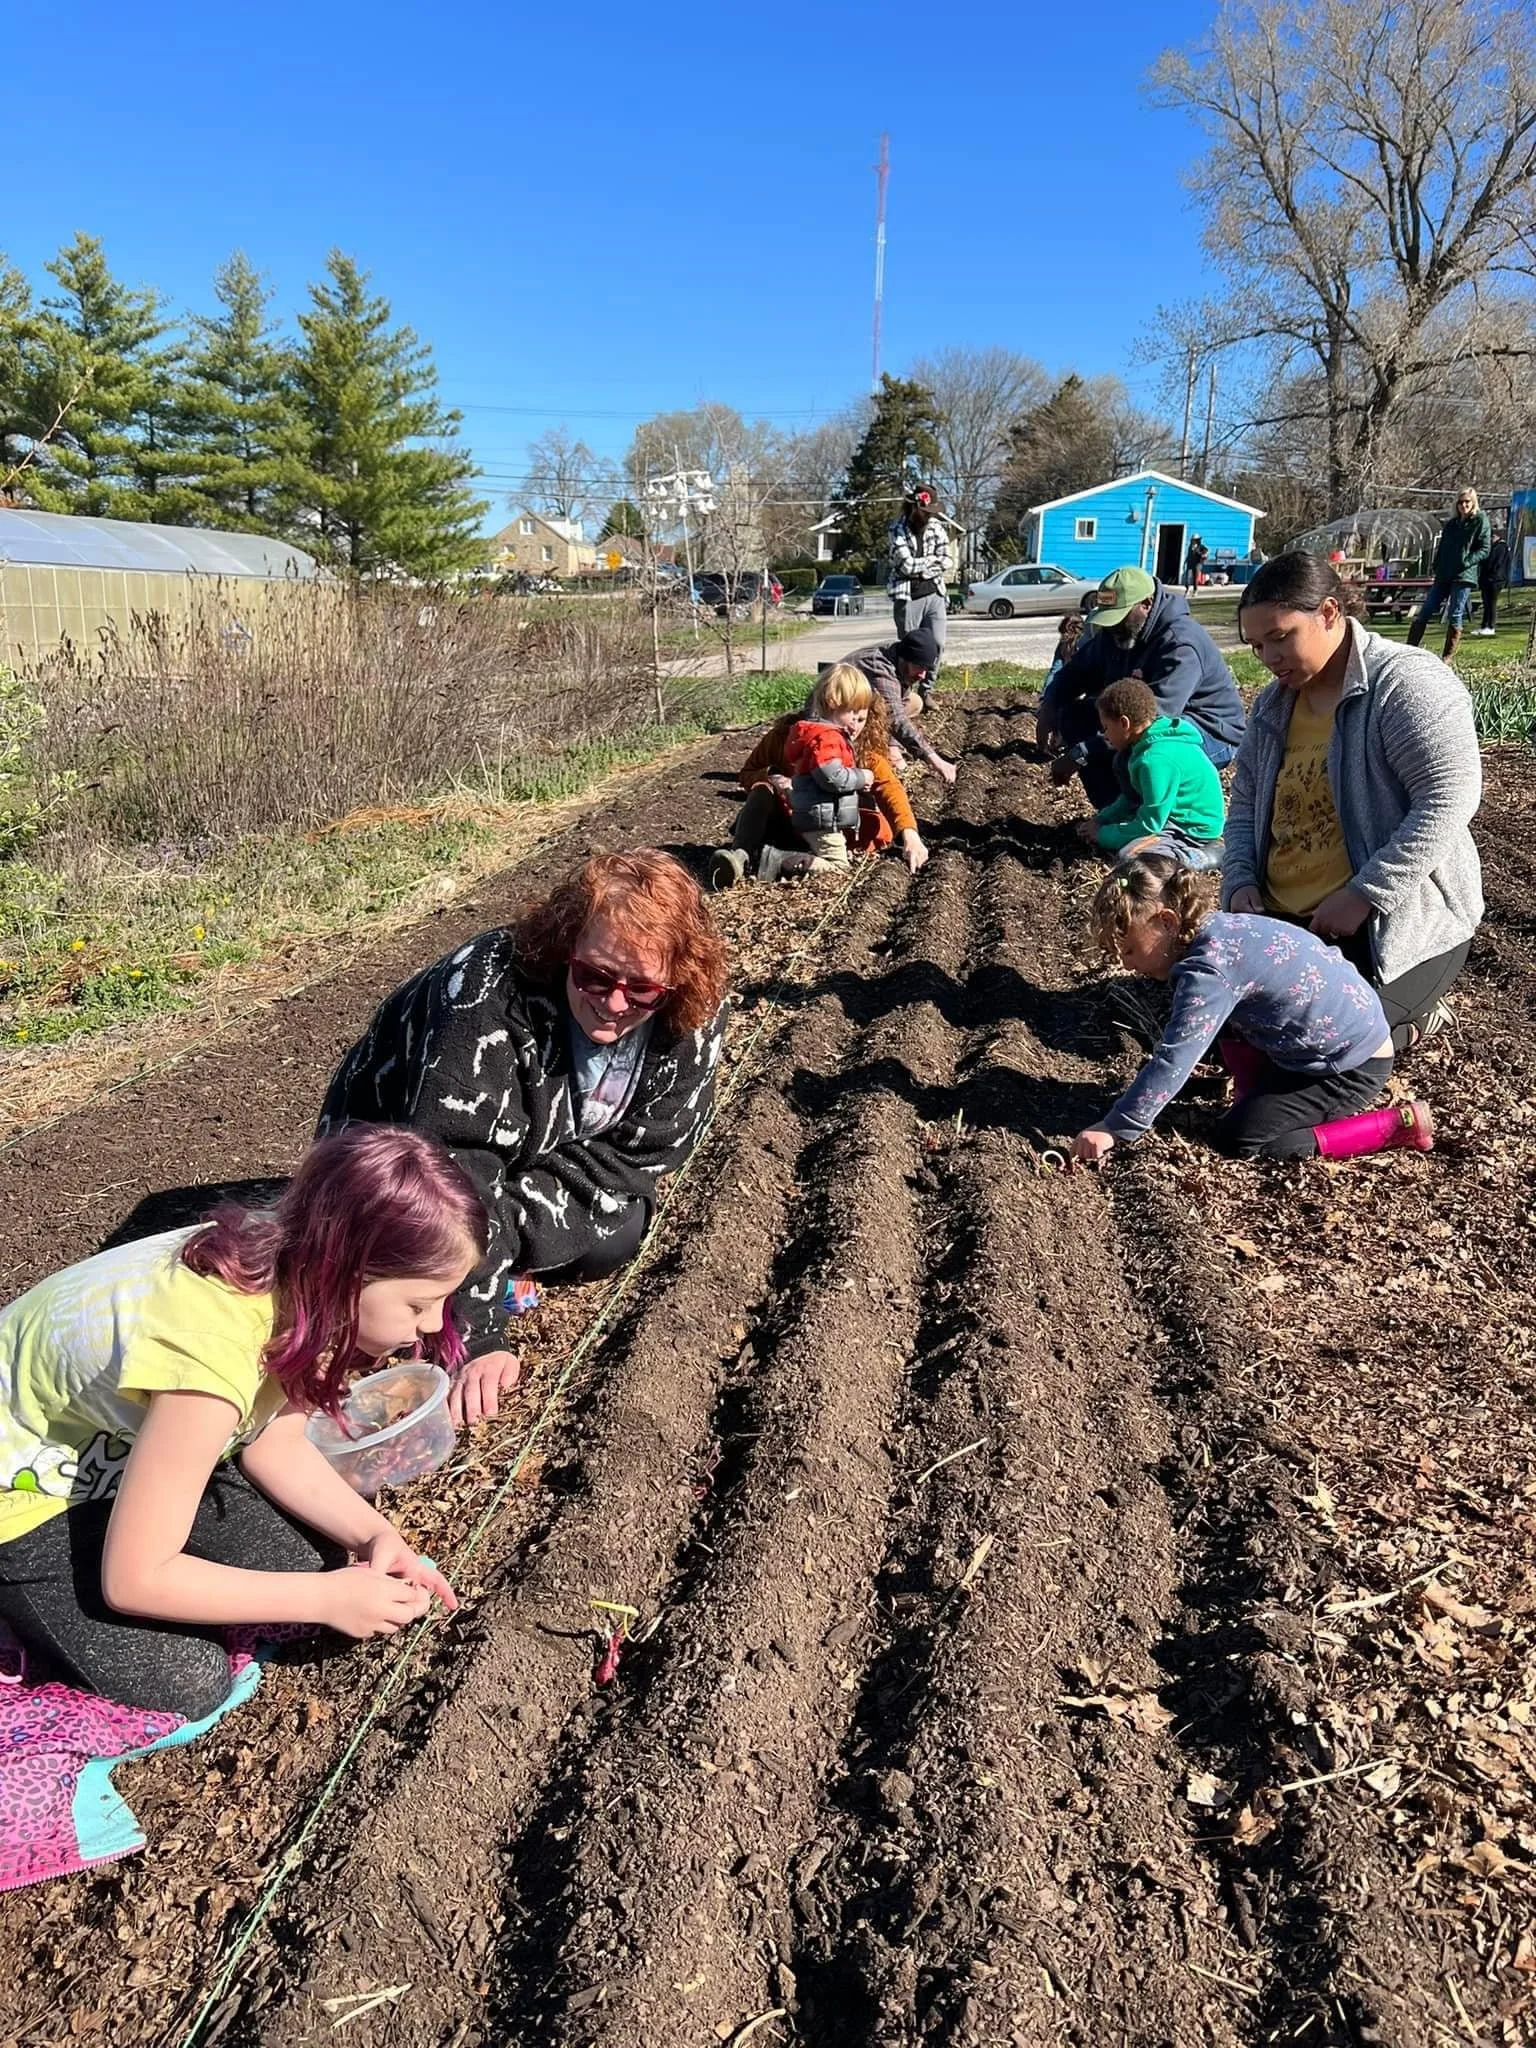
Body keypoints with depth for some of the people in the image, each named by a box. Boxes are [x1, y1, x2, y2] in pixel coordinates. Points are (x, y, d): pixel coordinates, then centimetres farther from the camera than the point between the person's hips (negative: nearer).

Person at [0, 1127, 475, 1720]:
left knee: (312, 1556, -1)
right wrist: (327, 1600, -25)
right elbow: (133, 1580, -30)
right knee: (187, 1685, -11)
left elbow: (273, 1443, -4)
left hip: (121, 1442, 7)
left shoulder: (290, 1265, -18)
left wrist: (374, 1535, -18)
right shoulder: (210, 1352, -40)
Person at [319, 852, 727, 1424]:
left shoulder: (691, 1015, -22)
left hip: (529, 1155, 4)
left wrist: (508, 1215, -29)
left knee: (616, 1232, -19)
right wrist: (475, 1340, -44)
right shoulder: (488, 994, -39)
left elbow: (641, 1149, -17)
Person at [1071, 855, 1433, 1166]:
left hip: (1353, 1066, -9)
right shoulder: (1219, 930, 3)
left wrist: (1113, 1130, -27)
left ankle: (1396, 1124, -7)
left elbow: (1173, 1061, -30)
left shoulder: (1209, 970, -26)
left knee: (1236, 1140, -11)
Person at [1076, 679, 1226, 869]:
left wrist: (1103, 835, -11)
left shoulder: (1156, 760, -28)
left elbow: (1148, 825, -23)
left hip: (1193, 829, -10)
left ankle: (1207, 855, -14)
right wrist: (1101, 819, 6)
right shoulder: (1156, 739, 3)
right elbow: (1132, 797, 17)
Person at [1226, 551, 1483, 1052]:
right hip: (1288, 920, 8)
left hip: (1397, 922, -7)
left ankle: (1410, 1018, 13)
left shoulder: (1406, 682, -15)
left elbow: (1450, 799, -23)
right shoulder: (1274, 703, 8)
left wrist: (1363, 896, -26)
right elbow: (1246, 802, 14)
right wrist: (1240, 880, -5)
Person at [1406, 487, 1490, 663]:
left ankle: (1447, 657, 0)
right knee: (1424, 613, 0)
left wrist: (1466, 562, -16)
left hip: (1464, 576, -5)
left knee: (1454, 617, -5)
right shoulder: (1451, 523, 16)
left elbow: (1484, 549, -4)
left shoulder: (1480, 520, 1)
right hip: (1443, 575, 5)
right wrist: (1434, 568, 5)